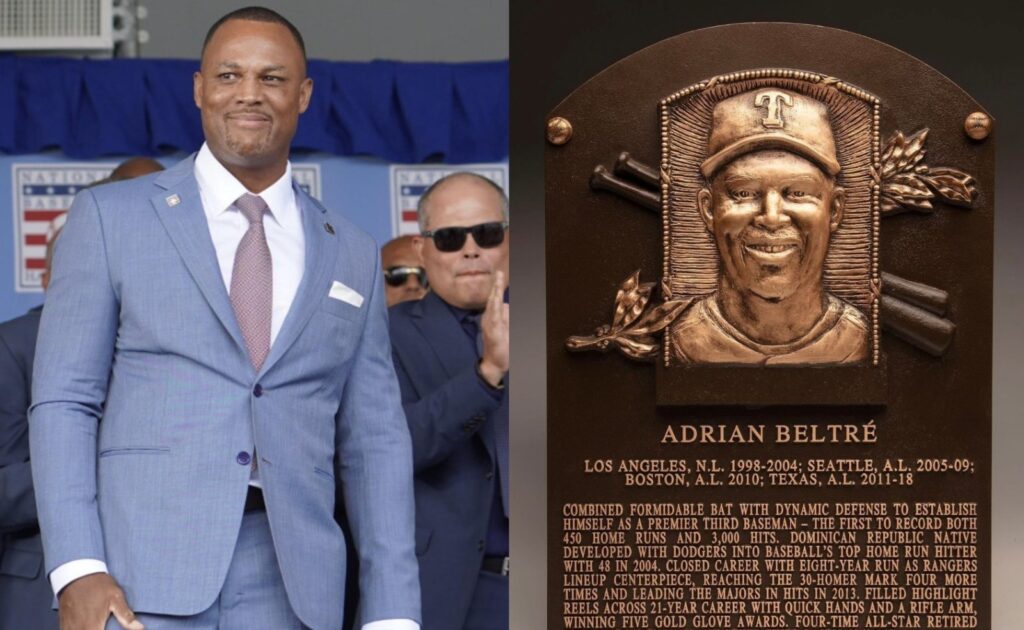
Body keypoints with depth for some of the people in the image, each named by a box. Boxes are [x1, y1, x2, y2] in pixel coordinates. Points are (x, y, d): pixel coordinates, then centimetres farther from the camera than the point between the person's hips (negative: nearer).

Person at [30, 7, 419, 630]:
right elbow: (63, 400, 2)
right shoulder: (111, 217, 7)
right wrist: (77, 571, -9)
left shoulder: (354, 256, 14)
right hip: (142, 580, -2)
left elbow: (374, 442, 13)